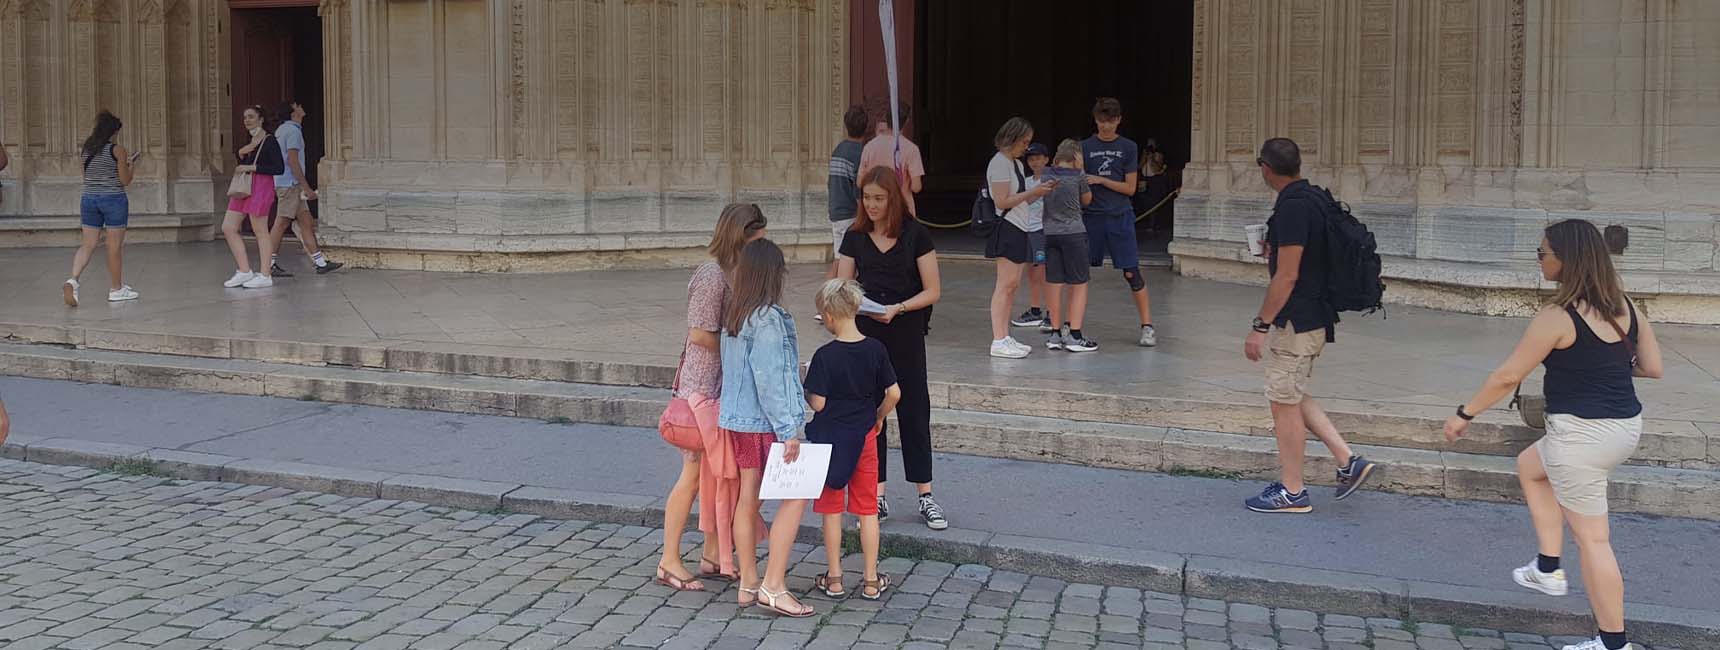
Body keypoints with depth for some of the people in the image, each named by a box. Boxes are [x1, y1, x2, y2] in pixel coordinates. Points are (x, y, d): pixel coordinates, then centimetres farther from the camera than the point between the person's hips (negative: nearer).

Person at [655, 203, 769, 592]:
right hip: (703, 387, -9)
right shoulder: (713, 275, -18)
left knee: (719, 472, 13)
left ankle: (714, 556, 22)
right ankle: (669, 562, 5)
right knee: (695, 473, -3)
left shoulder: (733, 274, 11)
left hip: (726, 387, 9)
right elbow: (700, 334, -21)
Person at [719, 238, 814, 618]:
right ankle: (773, 587, -6)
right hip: (765, 421, -9)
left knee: (748, 498, 13)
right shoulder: (768, 319, -18)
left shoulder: (734, 316, 7)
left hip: (738, 419, 9)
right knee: (794, 497, -3)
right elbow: (770, 379, -20)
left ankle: (749, 583, 20)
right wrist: (788, 431, -17)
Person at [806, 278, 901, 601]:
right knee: (867, 510, 10)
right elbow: (894, 393, -4)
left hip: (830, 438, -3)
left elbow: (817, 403, -16)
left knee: (831, 510, 9)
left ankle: (834, 578, 15)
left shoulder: (825, 356, -16)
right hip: (865, 438, 3)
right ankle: (871, 581, 14)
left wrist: (804, 390, 4)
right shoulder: (876, 350, -6)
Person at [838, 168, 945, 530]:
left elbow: (933, 291, -5)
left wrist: (897, 308, -19)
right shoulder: (856, 238, 6)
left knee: (913, 411, 1)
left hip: (905, 333, -3)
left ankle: (926, 496, 8)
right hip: (865, 333, 3)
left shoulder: (916, 235, -3)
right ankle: (877, 496, 13)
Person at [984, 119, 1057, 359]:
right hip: (1006, 229, -10)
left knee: (1013, 285, 9)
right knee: (1006, 284, -11)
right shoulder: (1000, 163, -11)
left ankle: (1005, 337, 12)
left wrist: (1041, 192, 5)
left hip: (1018, 230, 10)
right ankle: (998, 341, -12)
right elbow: (1002, 201, -18)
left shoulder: (1016, 163, 19)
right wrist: (1033, 192, -14)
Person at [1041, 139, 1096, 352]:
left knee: (1054, 284, 8)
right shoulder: (1077, 176, -7)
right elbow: (1087, 200, 9)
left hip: (1048, 233, 4)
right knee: (1079, 285, 4)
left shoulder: (1045, 174, 2)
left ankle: (1056, 334, 10)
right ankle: (1074, 335, -1)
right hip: (1073, 233, -4)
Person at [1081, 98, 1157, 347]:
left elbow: (1130, 188, 0)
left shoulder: (1128, 147, 3)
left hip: (1120, 217, -1)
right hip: (1091, 216, 1)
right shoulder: (1085, 147, 5)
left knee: (1132, 273, -4)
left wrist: (1100, 180, -10)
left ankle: (1147, 326, 1)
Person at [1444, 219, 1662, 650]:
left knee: (1592, 537, 3)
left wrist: (1464, 414, -1)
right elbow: (1653, 368, 7)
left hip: (1582, 434, -9)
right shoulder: (1624, 305, 2)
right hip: (1627, 426, 9)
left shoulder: (1558, 318, -19)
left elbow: (1508, 377, -13)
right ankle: (1548, 570, 32)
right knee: (1530, 466, 30)